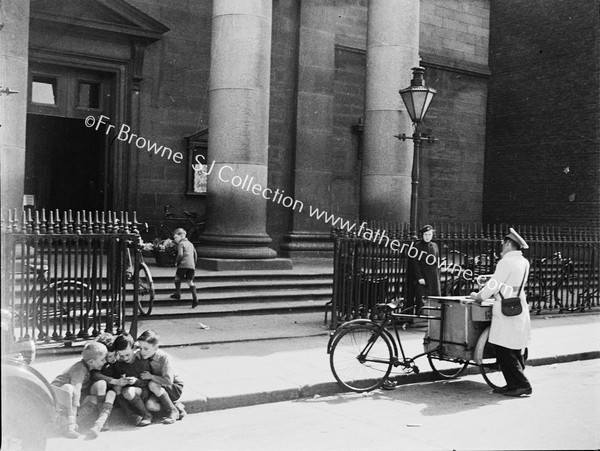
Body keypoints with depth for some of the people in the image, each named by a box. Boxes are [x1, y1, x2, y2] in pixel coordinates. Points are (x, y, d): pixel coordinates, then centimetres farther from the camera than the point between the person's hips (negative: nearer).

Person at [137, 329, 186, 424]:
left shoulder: (164, 357, -24)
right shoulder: (140, 356, -9)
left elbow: (168, 380, -32)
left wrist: (151, 376, -26)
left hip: (174, 388, -5)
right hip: (160, 388, 5)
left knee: (153, 385, -32)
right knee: (150, 405, -25)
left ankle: (173, 410, -16)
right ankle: (175, 405, 0)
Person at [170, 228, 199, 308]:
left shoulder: (181, 244, 0)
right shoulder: (190, 244, 23)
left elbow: (180, 254, -13)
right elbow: (195, 255, 23)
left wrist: (176, 262, 1)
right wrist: (194, 265, 27)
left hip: (183, 264, -6)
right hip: (191, 265, 6)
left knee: (177, 277, 16)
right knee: (190, 281, 3)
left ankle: (177, 293, 14)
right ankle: (195, 298, -13)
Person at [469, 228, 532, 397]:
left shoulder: (506, 263, -14)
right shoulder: (524, 262, 11)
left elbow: (493, 286, -13)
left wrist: (478, 296, 1)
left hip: (506, 314, -9)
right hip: (520, 311, 9)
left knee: (504, 352, -5)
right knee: (515, 351, 14)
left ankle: (521, 385, -6)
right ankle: (514, 384, 20)